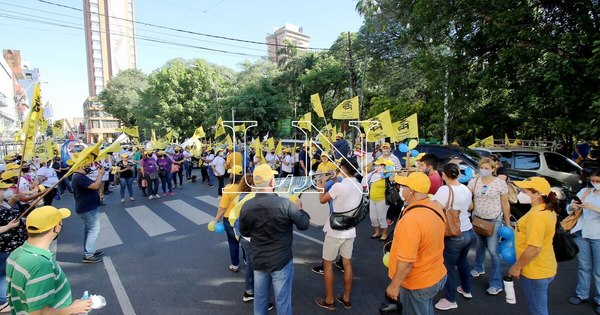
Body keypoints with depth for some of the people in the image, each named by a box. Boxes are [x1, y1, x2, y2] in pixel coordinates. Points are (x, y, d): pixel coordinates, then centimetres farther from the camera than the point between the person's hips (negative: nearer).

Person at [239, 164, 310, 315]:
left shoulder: (246, 206, -11)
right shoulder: (285, 204, -23)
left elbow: (244, 232, 4)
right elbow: (304, 224, -10)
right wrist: (299, 208, 7)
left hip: (258, 261, 4)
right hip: (281, 261, -3)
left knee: (260, 298, 22)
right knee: (282, 301, 13)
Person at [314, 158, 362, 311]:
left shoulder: (338, 186, -22)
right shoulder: (359, 186, 1)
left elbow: (322, 200, -8)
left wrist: (322, 184, 7)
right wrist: (333, 182, 16)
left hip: (335, 231, -6)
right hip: (350, 231, 7)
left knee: (327, 264, 9)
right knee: (347, 264, 15)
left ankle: (329, 301, 18)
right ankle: (346, 298, 27)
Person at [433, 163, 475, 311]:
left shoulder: (445, 189, -20)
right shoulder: (466, 189, 4)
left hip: (454, 235, -8)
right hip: (469, 232, 8)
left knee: (448, 266, 8)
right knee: (462, 260, 29)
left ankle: (450, 300, 21)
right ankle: (466, 289, 46)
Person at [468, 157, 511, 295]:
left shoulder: (500, 183, -8)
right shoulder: (473, 182, -2)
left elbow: (505, 204, -3)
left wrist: (508, 223, -1)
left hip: (494, 220, -3)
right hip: (477, 219, 3)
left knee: (493, 251, -4)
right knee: (480, 245, 20)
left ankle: (496, 283, 5)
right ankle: (478, 267, 44)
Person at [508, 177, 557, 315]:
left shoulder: (537, 215, -27)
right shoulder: (547, 210, 5)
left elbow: (534, 248, -29)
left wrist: (517, 266, -18)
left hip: (535, 272, -9)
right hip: (543, 268, 9)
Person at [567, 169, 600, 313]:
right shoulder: (584, 191, 5)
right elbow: (570, 209, 5)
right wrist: (572, 207, -15)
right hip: (581, 234, 3)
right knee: (583, 266, 14)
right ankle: (582, 294, 25)